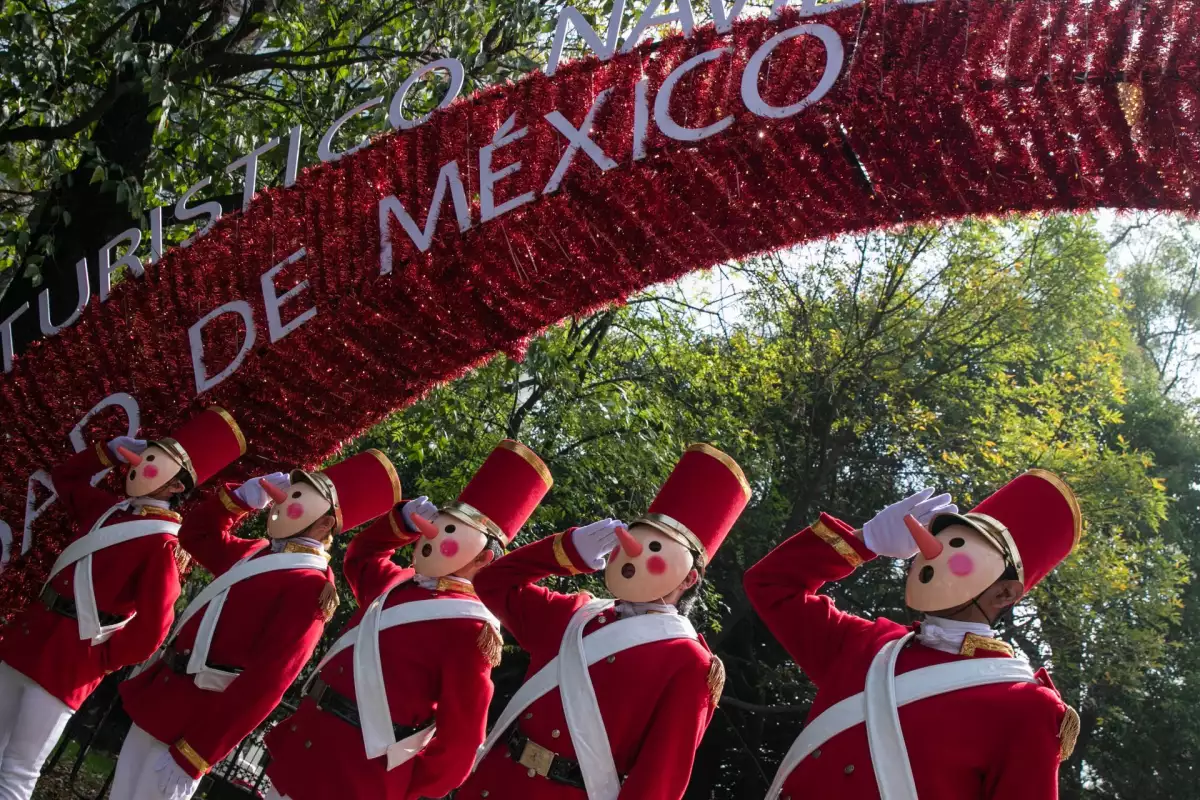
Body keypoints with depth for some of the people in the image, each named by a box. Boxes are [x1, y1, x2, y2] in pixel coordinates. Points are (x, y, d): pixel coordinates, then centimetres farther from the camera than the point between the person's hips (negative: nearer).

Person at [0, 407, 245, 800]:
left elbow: (150, 631, -16)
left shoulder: (163, 544, -16)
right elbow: (63, 478, 27)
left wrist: (99, 659, -6)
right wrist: (108, 452, 14)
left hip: (68, 663, -8)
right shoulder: (107, 507, 7)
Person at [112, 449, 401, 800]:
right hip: (157, 699, 8)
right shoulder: (253, 552, 8)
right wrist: (243, 497, 7)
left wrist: (191, 757, -23)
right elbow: (196, 534, 25)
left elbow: (263, 686, -23)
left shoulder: (308, 588, -18)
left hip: (192, 725, -8)